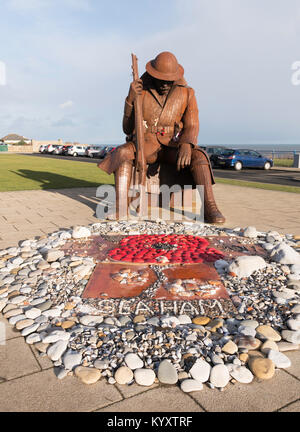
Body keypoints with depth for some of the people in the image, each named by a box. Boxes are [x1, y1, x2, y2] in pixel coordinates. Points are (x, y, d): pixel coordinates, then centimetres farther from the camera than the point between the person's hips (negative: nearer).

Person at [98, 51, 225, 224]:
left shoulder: (187, 94, -3)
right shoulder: (141, 91, -5)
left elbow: (192, 127, -4)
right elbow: (128, 129, -4)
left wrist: (186, 147, -28)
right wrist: (131, 98, -19)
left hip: (172, 147, 1)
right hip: (144, 146, 0)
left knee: (198, 156, -30)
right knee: (123, 153, -33)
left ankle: (210, 208, -36)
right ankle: (120, 206, -40)